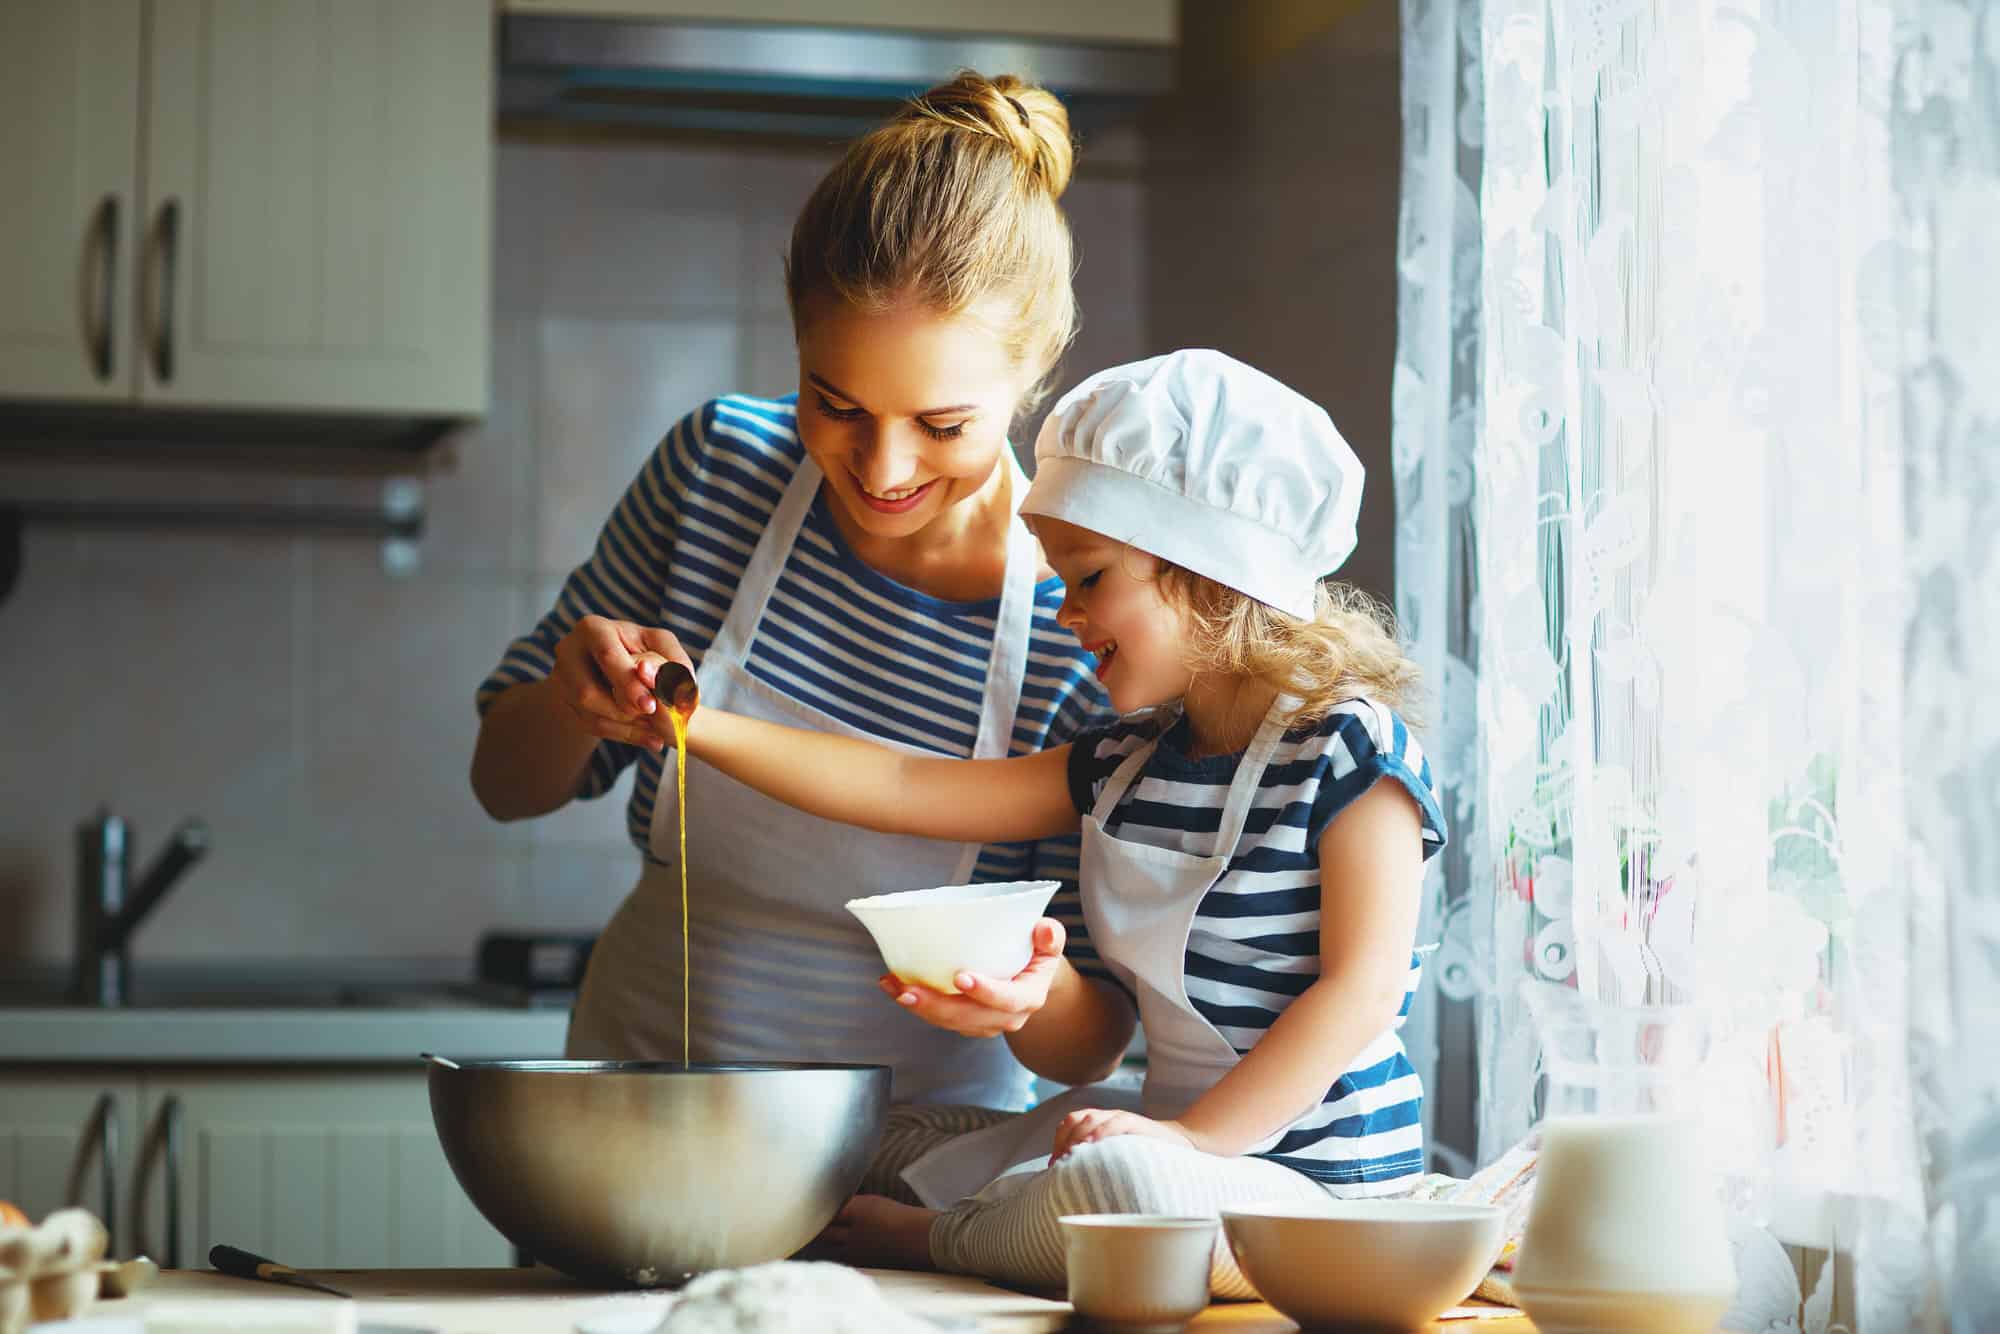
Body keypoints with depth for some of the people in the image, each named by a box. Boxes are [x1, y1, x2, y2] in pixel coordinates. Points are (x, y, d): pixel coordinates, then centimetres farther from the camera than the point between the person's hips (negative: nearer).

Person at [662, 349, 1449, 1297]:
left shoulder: (1348, 754, -11)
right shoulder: (1123, 765, 11)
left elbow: (1362, 987, -18)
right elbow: (902, 790, 9)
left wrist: (1197, 1135, -24)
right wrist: (699, 727, 3)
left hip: (1318, 1186, -8)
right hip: (1177, 1127, 8)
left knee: (1123, 1183, -33)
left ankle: (936, 1240, -11)